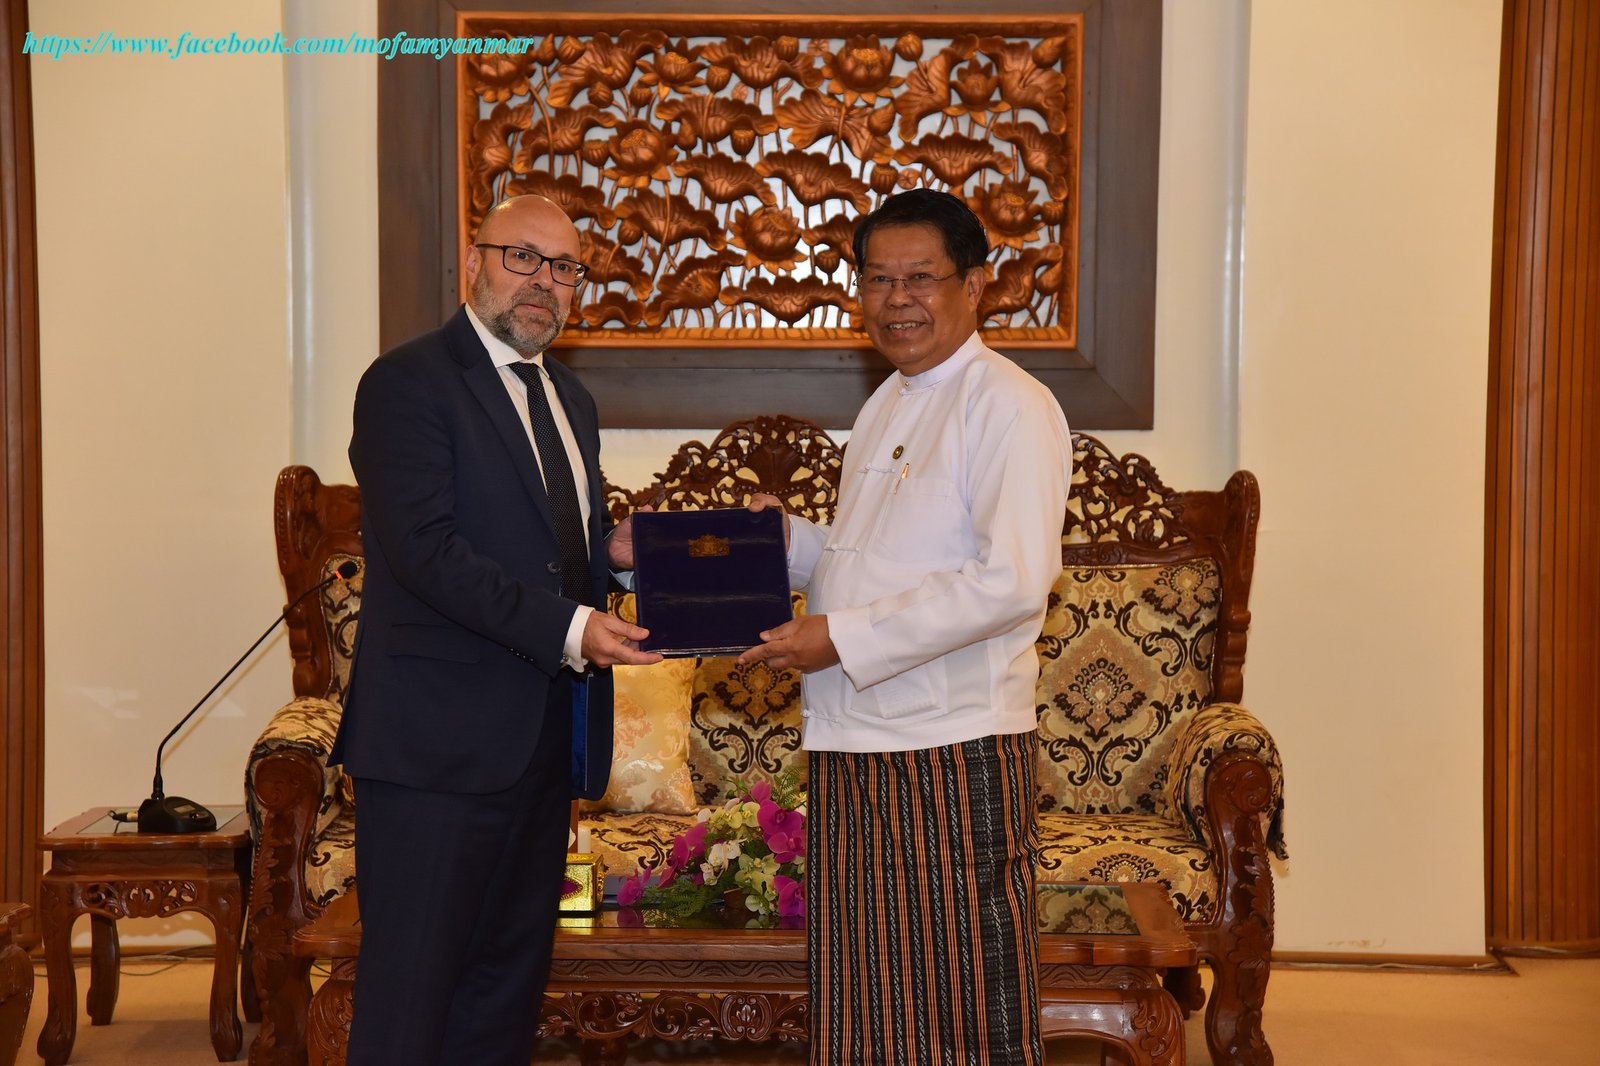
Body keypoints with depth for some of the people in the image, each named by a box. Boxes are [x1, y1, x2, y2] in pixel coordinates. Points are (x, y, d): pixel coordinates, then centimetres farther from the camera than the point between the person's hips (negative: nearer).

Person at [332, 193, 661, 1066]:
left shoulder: (568, 397, 19)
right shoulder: (409, 381, -8)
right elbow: (426, 550, -18)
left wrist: (611, 550, 3)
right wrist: (568, 627, -24)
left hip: (545, 740, 8)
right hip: (441, 737, -8)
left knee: (510, 982, 14)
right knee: (411, 993, -3)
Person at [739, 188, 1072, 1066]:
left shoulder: (1009, 406, -10)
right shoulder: (883, 408, 17)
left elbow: (1014, 583, -21)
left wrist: (844, 638, -19)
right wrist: (786, 539, 7)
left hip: (953, 746, -8)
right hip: (853, 746, 8)